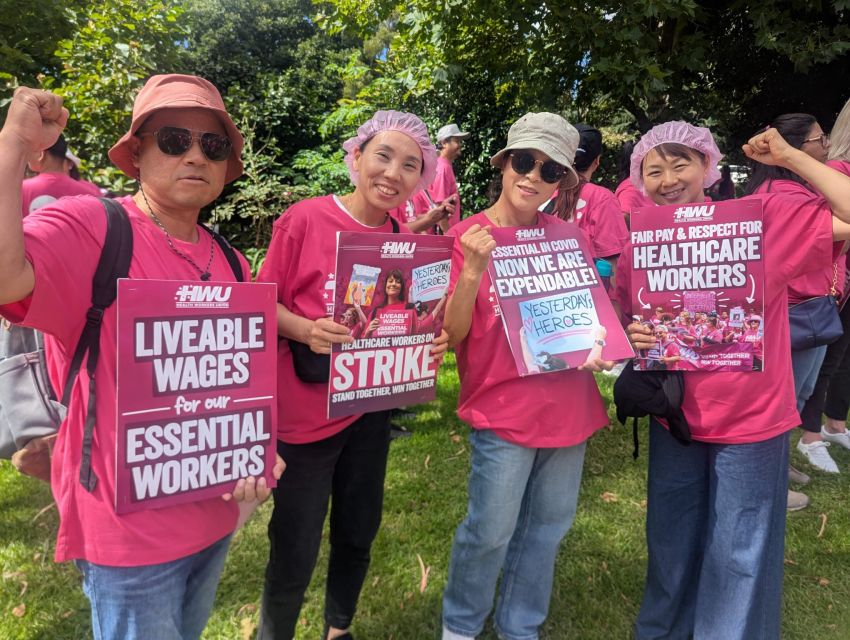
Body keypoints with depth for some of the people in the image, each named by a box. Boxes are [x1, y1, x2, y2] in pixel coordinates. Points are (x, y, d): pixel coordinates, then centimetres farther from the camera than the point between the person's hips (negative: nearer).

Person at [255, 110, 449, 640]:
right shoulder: (305, 219, -15)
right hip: (305, 413, -5)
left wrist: (432, 343, -11)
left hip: (370, 407, 5)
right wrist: (306, 330, -27)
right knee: (295, 550, 8)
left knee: (359, 532, 21)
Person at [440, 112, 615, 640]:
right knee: (490, 532, 5)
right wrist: (472, 270, -25)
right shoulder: (468, 237, -9)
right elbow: (452, 335, -11)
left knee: (549, 525, 17)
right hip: (503, 408, -5)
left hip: (567, 404, 5)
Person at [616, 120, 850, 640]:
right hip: (674, 418, 4)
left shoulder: (765, 217, -13)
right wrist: (634, 337, -14)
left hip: (751, 421, -3)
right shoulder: (637, 248, -3)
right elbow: (627, 325, 8)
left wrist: (790, 157, -19)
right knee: (672, 545, 21)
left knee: (740, 555, 11)